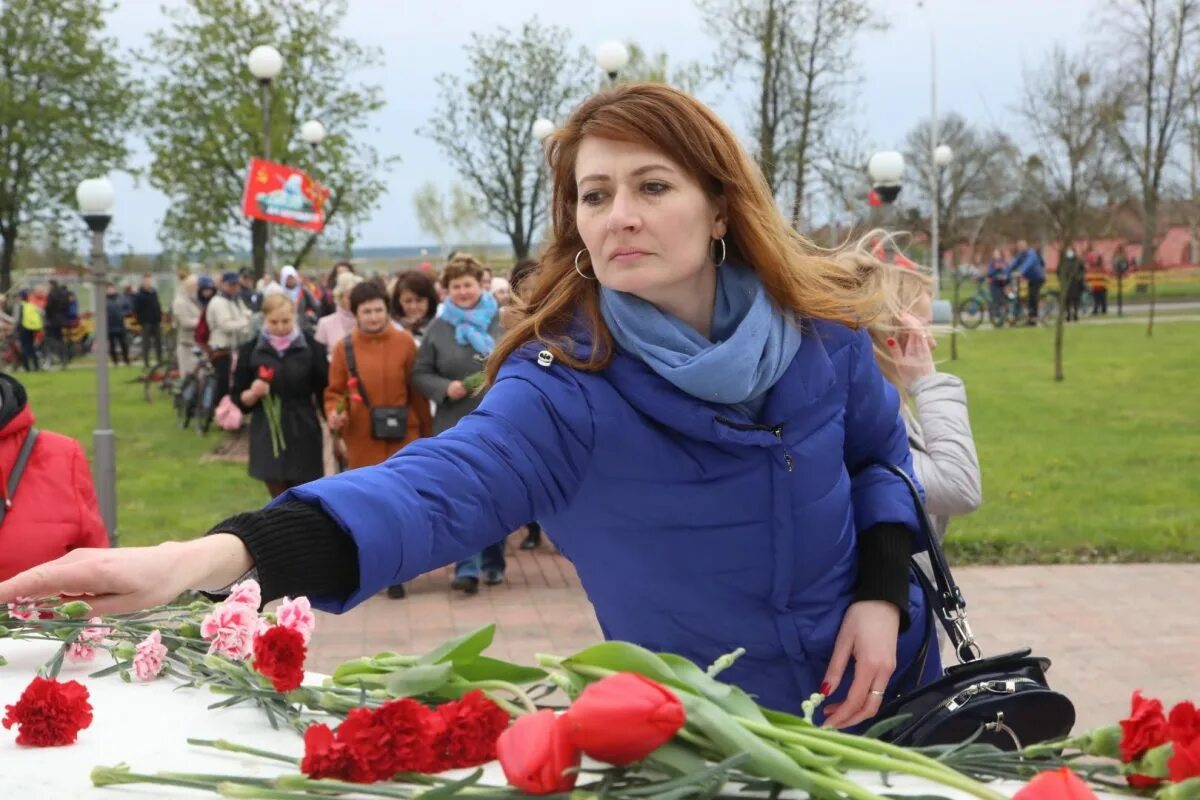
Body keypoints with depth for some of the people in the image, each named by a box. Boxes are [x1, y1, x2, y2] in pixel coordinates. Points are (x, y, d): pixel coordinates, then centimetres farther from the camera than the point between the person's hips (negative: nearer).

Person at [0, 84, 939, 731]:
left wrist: (882, 590, -12)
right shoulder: (564, 386, -25)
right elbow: (434, 486, -42)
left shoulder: (819, 322, -14)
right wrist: (205, 555, -58)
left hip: (880, 693, 3)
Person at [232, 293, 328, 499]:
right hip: (268, 438, 1)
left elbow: (326, 394, 2)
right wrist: (253, 394, -18)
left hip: (303, 437, -1)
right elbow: (239, 400, 4)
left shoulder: (312, 348, -2)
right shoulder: (250, 351, 1)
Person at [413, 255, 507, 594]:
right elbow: (420, 374, 6)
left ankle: (493, 563, 23)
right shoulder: (438, 328, 4)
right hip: (455, 425, -1)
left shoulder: (502, 322, 3)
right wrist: (446, 388, -11)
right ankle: (467, 567, -7)